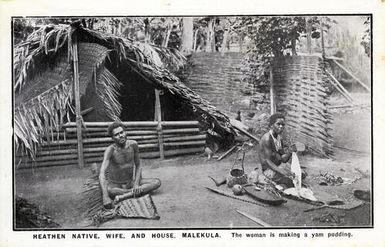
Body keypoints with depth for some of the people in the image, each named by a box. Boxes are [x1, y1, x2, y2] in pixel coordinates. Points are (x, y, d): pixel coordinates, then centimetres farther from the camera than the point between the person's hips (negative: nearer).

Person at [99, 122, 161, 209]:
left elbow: (138, 165, 3)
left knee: (157, 182, -19)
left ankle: (122, 196, -28)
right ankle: (138, 192, -19)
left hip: (130, 182, 4)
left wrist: (136, 183, -15)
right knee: (107, 190, -40)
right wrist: (105, 197, -47)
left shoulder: (133, 144, -10)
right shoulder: (110, 150, -23)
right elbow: (102, 174, -34)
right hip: (115, 185, -4)